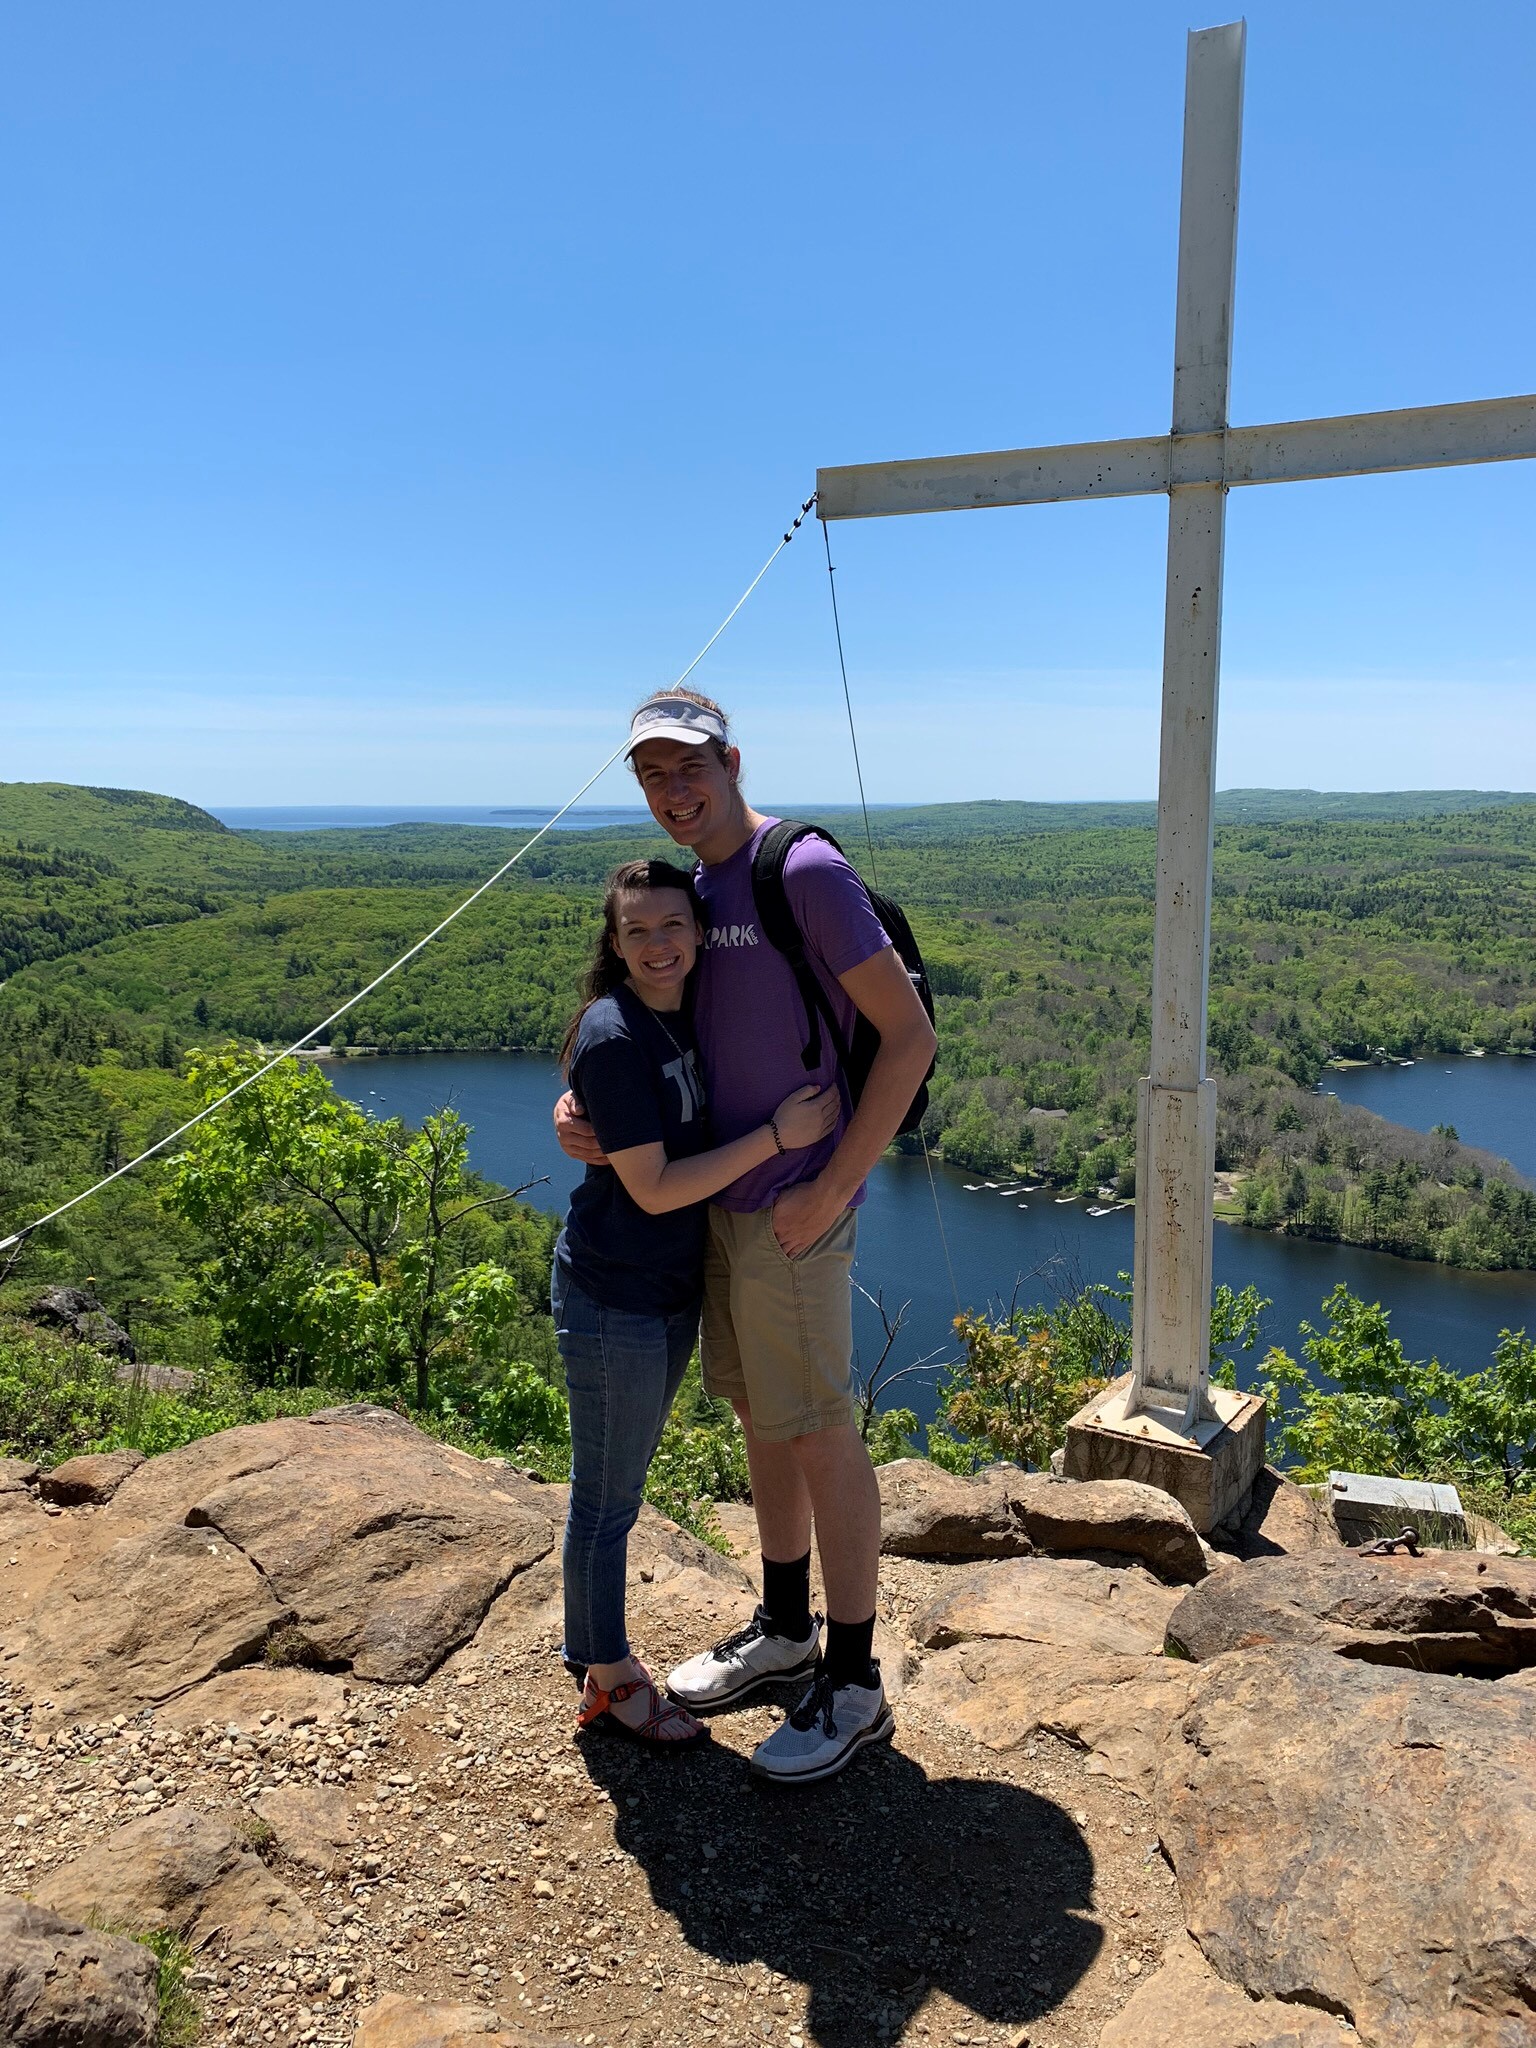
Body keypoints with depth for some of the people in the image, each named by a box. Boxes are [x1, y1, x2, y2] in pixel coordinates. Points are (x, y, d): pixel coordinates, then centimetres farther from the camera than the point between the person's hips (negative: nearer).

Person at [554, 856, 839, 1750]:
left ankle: (599, 1653, 39)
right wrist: (777, 1136, -22)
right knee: (607, 1501, 9)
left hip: (672, 1292, 8)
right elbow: (653, 1188, -23)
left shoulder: (689, 1016, 4)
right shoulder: (613, 1038, -21)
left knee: (616, 1491, 22)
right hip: (614, 1300, -8)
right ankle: (610, 1682, 27)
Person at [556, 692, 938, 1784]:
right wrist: (580, 1102, -5)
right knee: (761, 1419, 19)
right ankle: (785, 1630, 38)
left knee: (818, 1434, 2)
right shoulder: (686, 887, 10)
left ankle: (854, 1687, 19)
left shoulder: (806, 874, -16)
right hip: (718, 1200, 8)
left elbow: (910, 1035, -17)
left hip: (792, 1210, -8)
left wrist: (832, 1189, -18)